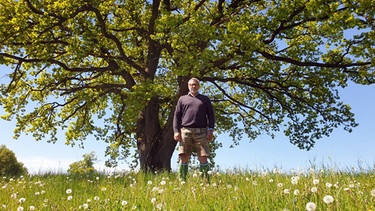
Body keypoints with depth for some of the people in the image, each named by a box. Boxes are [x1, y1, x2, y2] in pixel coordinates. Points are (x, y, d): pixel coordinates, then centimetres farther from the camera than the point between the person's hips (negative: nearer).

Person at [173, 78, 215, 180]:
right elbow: (177, 116, 14)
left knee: (203, 158, -6)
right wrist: (176, 131, 1)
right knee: (184, 158, -5)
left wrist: (211, 130, 0)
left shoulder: (205, 99, 20)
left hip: (201, 131, 0)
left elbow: (211, 115, 14)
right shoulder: (182, 99, 20)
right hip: (185, 131, 1)